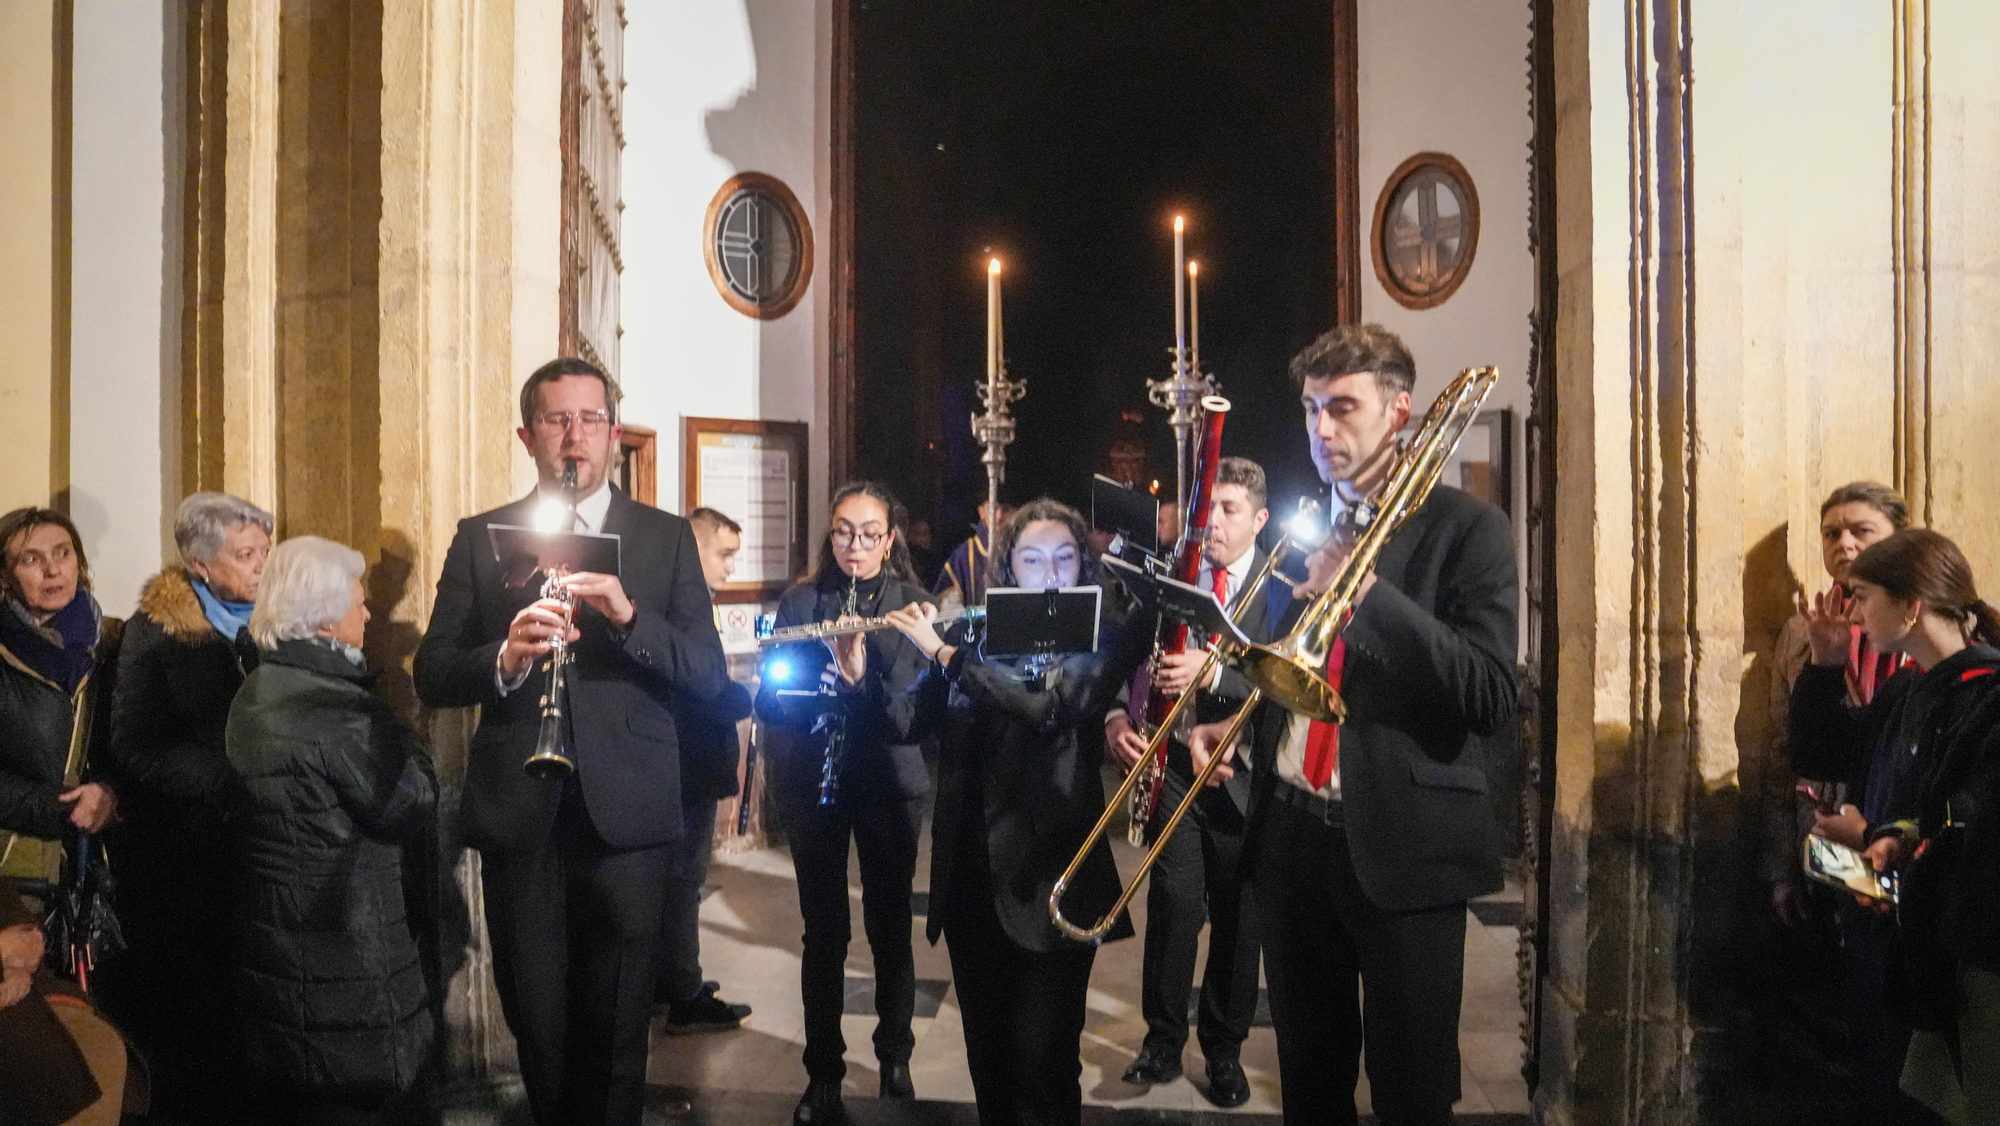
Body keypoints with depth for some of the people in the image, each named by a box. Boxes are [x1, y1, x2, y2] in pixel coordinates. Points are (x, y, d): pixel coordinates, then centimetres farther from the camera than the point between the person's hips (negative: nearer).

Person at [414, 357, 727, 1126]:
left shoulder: (667, 538, 6)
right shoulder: (480, 539, 8)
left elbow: (709, 674, -3)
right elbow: (432, 677, 2)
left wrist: (627, 614, -19)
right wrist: (503, 657, -19)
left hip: (626, 815, -1)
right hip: (518, 816, 1)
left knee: (616, 1028, 5)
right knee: (538, 1028, 12)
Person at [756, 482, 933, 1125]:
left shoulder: (913, 606, -2)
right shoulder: (800, 604, 3)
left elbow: (919, 709, -11)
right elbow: (769, 699, -1)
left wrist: (863, 679, -27)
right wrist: (815, 691, -21)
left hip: (890, 783, -1)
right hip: (813, 785, 1)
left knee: (890, 926, 8)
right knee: (823, 932, 5)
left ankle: (895, 1059, 28)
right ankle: (823, 1073, 20)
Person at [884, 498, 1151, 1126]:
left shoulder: (1107, 637, -3)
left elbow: (1050, 708, -21)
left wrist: (944, 651, -15)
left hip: (1049, 874, -4)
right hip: (971, 869, 4)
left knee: (1043, 1063, -2)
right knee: (987, 1052, 15)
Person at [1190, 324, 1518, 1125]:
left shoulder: (1464, 528, -7)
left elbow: (1492, 702, -17)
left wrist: (1372, 593, -22)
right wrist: (1224, 718, 1)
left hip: (1402, 844, -5)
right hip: (1291, 833, 5)